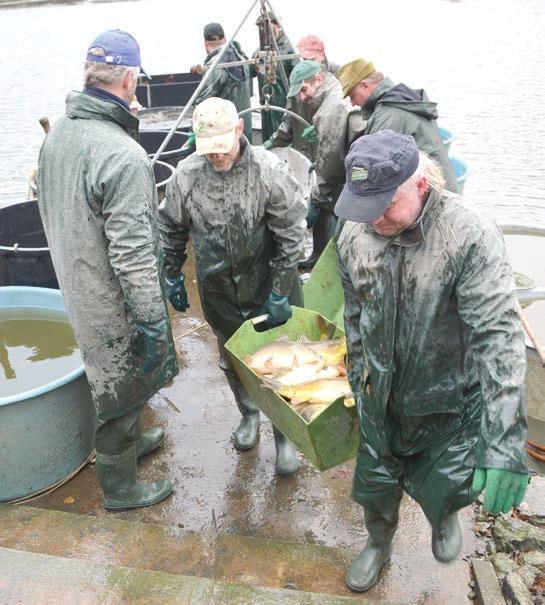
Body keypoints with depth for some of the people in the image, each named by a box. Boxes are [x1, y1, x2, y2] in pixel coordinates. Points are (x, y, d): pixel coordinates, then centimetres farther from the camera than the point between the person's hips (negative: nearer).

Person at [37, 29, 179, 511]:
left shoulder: (57, 134, 0)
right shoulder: (123, 156, -29)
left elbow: (49, 210, 11)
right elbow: (132, 254, -29)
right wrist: (154, 321, -20)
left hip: (75, 286, 8)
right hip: (114, 303, -8)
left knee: (113, 379, 28)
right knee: (123, 386, 12)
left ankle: (132, 440, 53)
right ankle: (120, 488, 33)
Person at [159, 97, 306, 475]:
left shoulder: (269, 170, -19)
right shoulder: (187, 174, -10)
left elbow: (291, 235, -14)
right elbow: (172, 230, 5)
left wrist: (280, 292, -14)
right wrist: (173, 277, 8)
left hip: (267, 289, -3)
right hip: (219, 292, 3)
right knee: (232, 359, 20)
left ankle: (284, 433, 30)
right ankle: (249, 414, 46)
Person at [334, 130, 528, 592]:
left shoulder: (471, 235, -27)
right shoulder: (354, 234, -11)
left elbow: (498, 337, -29)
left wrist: (504, 446, -33)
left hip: (449, 403, -3)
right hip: (380, 399, 4)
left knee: (441, 490, 15)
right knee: (376, 484, 20)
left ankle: (443, 518, 55)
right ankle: (378, 544, 54)